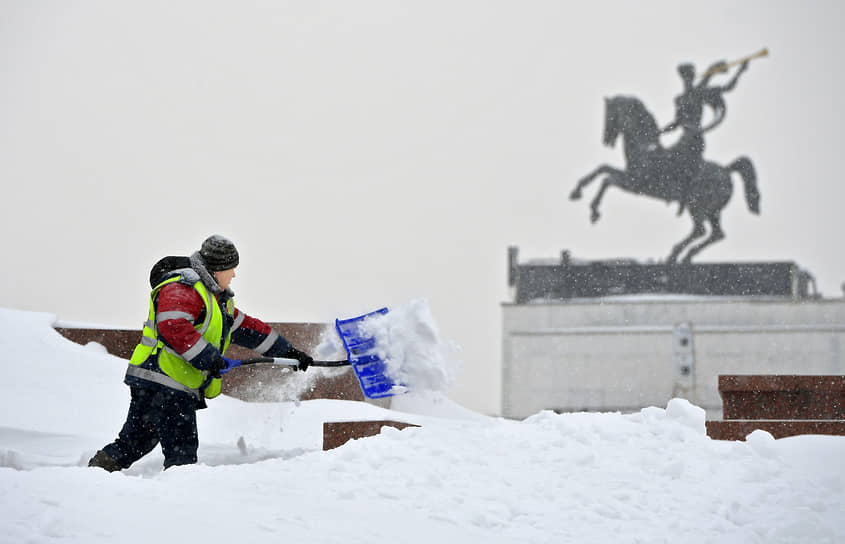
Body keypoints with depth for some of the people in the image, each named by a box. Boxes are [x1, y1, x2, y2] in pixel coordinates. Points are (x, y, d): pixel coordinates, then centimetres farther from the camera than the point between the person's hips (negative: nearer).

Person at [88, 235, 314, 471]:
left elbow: (246, 327, 28)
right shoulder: (182, 288, -12)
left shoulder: (218, 297, 22)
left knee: (132, 446, 12)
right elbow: (172, 328, -28)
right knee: (182, 452, -10)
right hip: (162, 383, -10)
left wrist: (287, 351, 28)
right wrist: (208, 358, -27)